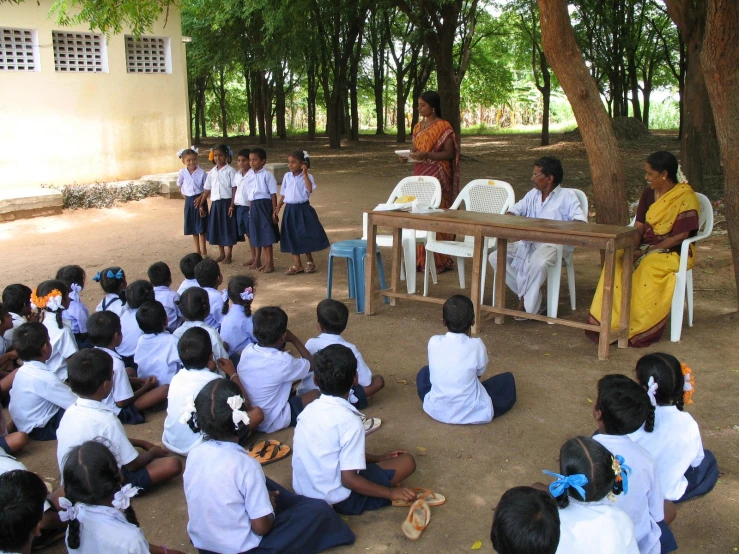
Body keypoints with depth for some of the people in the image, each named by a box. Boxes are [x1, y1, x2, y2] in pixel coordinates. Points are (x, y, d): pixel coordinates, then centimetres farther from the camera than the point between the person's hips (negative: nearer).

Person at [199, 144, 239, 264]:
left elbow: (234, 189, -10)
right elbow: (207, 190, 13)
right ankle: (221, 253, 23)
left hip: (227, 202, -5)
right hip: (215, 203, 5)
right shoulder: (212, 172, 9)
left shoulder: (230, 171, -6)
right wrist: (201, 205, 11)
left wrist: (232, 205, -16)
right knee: (216, 228, 10)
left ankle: (228, 255, 12)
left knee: (228, 228, 1)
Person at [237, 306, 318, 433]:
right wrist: (294, 339, 0)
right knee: (317, 394, 7)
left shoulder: (246, 351, -10)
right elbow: (312, 365, -5)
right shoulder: (283, 361, -25)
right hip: (270, 423, -6)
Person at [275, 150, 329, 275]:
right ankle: (297, 265, 16)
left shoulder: (307, 176, -8)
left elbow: (310, 189, -27)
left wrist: (305, 174, -25)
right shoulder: (287, 176, 5)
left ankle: (309, 262, 22)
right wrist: (277, 208, 7)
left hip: (303, 209, -4)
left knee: (305, 236, 3)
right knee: (292, 237, 7)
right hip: (290, 210, 4)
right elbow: (283, 194, 12)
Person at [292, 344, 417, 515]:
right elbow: (349, 479, -23)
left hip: (303, 491, 6)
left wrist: (377, 458, 17)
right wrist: (391, 493, -12)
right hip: (337, 500, -6)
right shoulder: (349, 421, -23)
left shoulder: (309, 409, 0)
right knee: (407, 461, 1)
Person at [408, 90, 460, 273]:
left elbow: (450, 153, -12)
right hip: (420, 174, 7)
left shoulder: (444, 127, -8)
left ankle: (440, 260, 1)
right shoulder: (418, 126, 14)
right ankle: (421, 259, 14)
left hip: (437, 176, -7)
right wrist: (409, 154, -1)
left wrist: (427, 155, -22)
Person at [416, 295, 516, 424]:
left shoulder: (433, 342, -9)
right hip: (471, 413, -1)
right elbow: (480, 372, 2)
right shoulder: (476, 345, -16)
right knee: (508, 379, 18)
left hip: (436, 410, 1)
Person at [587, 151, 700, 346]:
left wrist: (646, 251, -21)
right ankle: (610, 322, -26)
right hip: (646, 248, 6)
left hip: (674, 252, -6)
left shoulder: (686, 198, -11)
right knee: (616, 262, -23)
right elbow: (639, 227, 6)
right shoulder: (648, 194, 8)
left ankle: (637, 330, -26)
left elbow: (680, 236, -16)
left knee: (648, 270, -36)